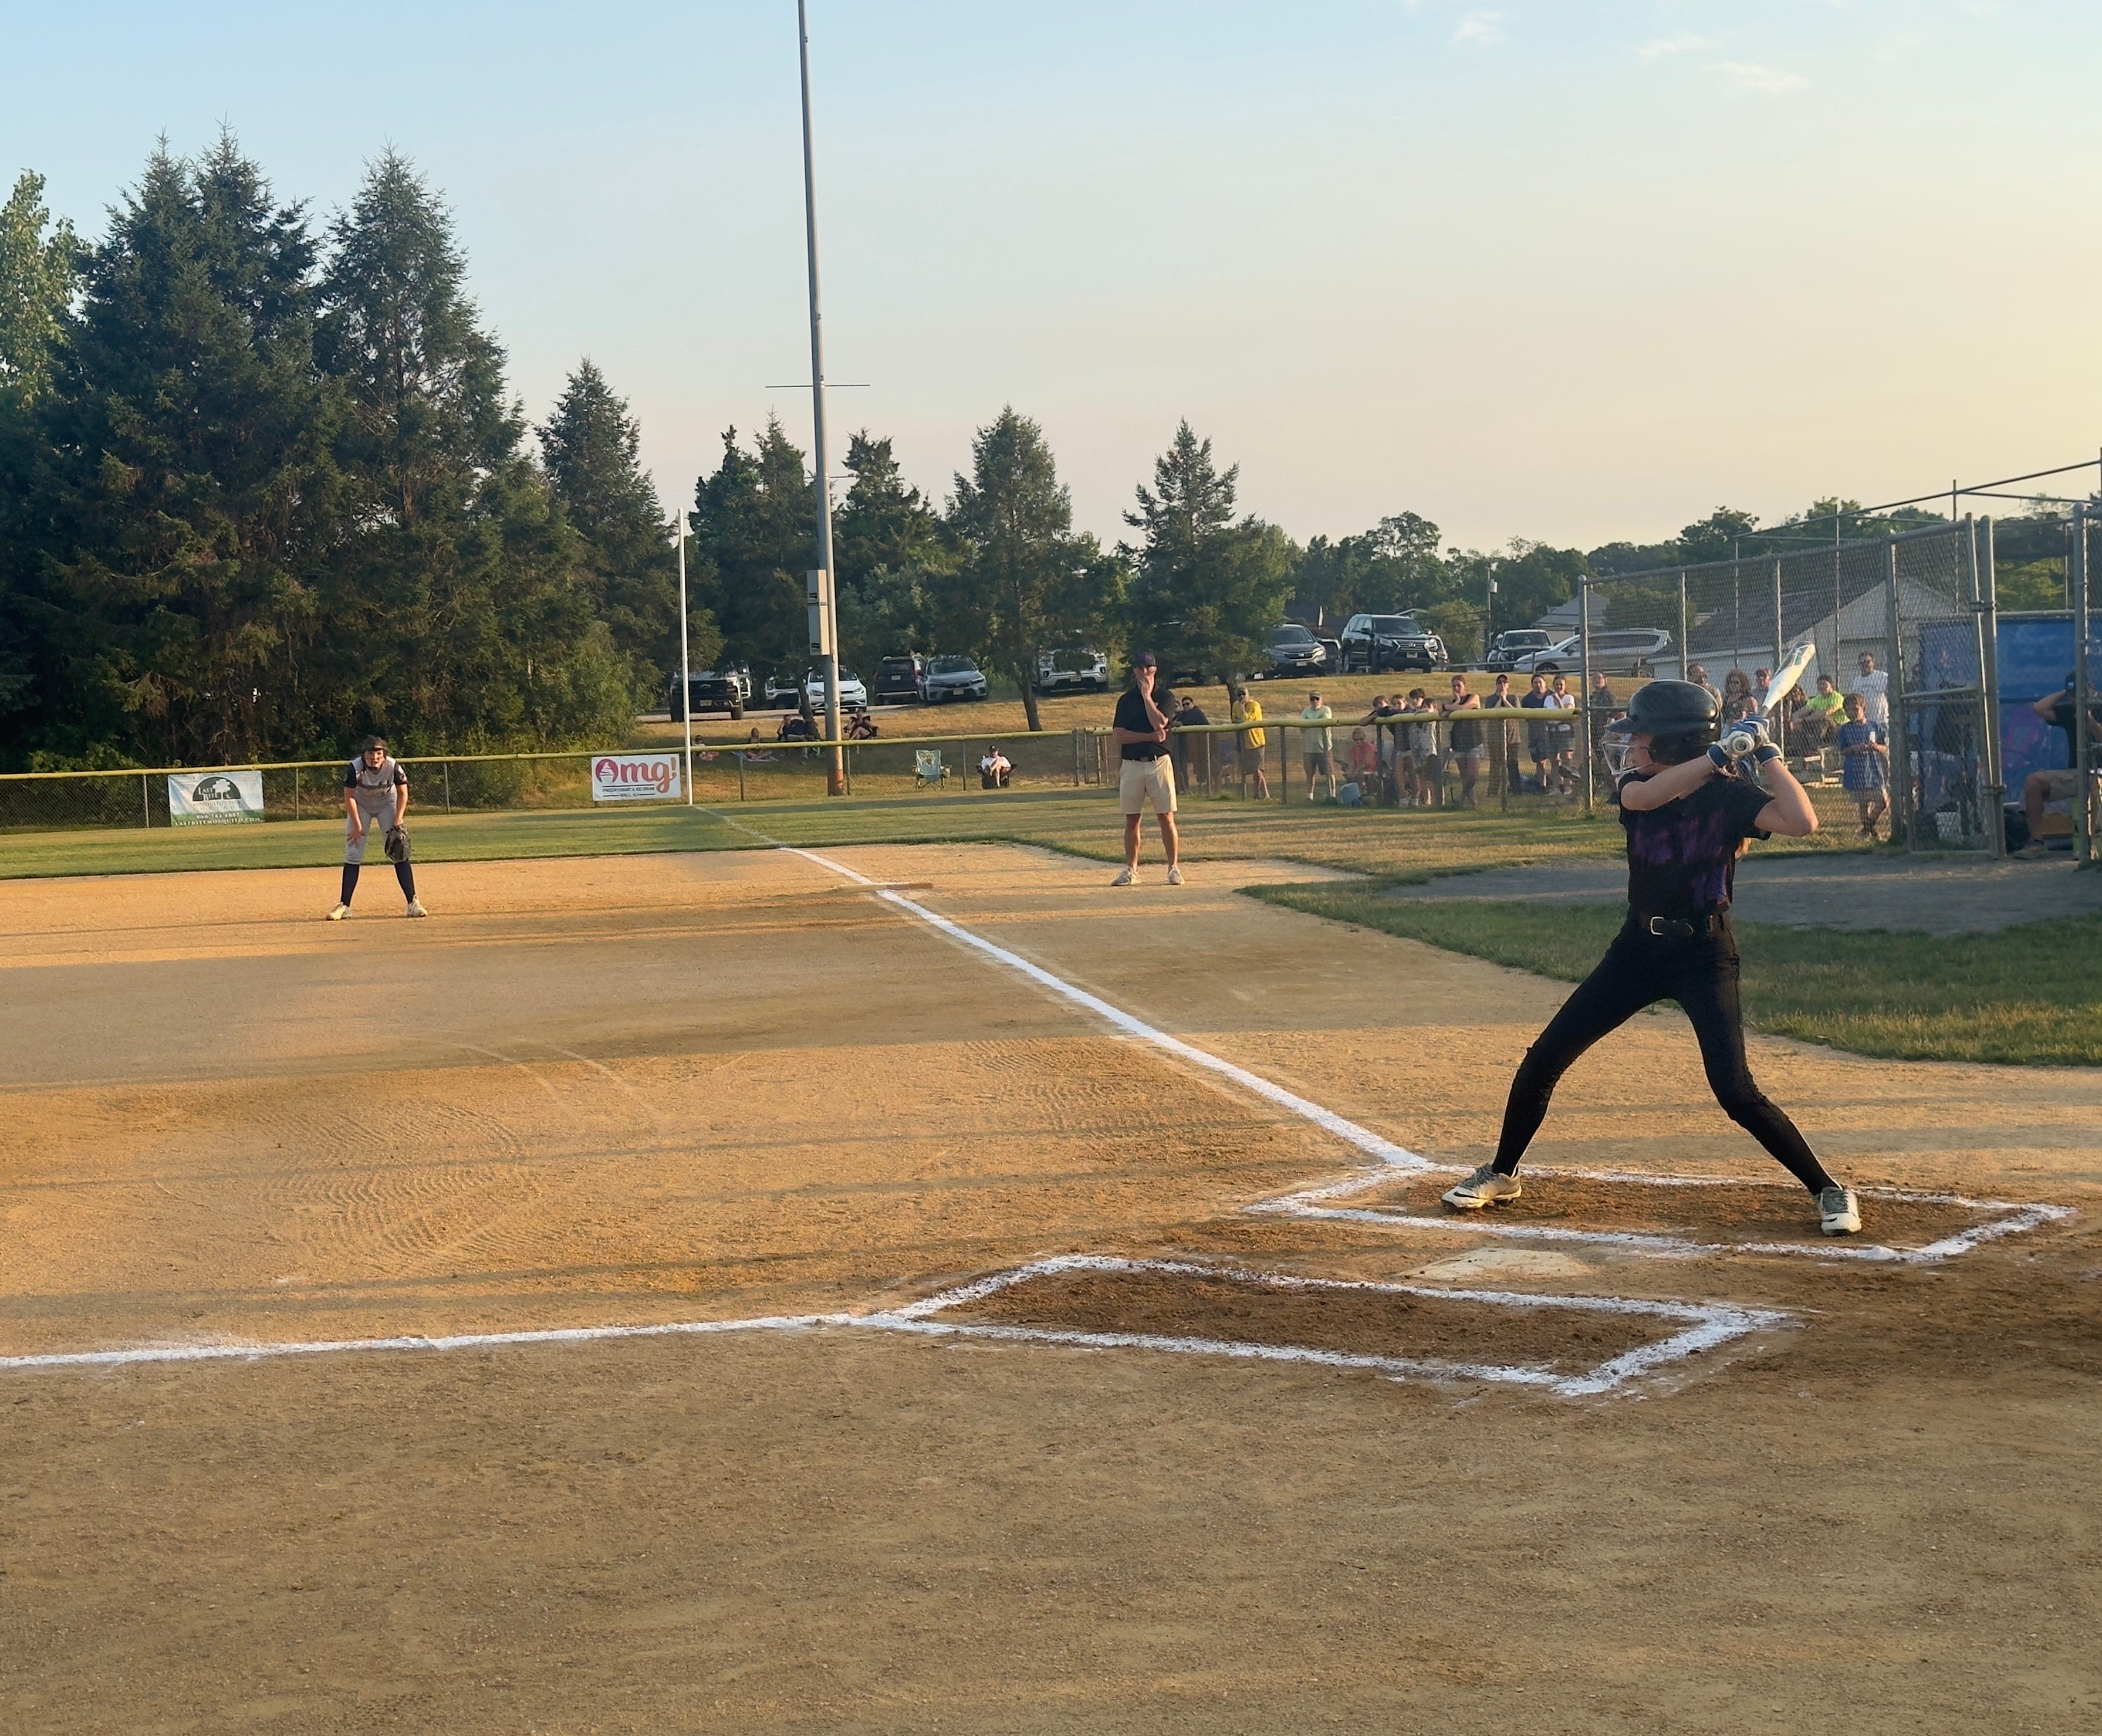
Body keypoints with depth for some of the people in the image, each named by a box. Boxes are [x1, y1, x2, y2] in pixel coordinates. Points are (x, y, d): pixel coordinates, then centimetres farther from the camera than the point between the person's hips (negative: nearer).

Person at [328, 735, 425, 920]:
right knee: (352, 854, -5)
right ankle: (344, 905, 0)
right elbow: (349, 797, -19)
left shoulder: (393, 767, -28)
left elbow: (403, 793, -13)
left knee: (399, 853, -9)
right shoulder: (355, 768, -30)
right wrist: (357, 825, -20)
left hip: (387, 804, 0)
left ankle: (413, 903, -7)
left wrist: (398, 822, -20)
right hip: (361, 806, 0)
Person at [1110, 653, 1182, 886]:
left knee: (1166, 817, -4)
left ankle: (1174, 868, 2)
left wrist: (1147, 695, -7)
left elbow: (1159, 723, -13)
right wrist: (1151, 737, -10)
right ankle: (1131, 871, 10)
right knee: (1132, 820, 4)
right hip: (1131, 765, 2)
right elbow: (1118, 735, -2)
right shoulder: (1126, 700, 10)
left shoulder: (1165, 697, 5)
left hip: (1159, 762, -2)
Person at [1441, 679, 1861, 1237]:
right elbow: (1640, 796, -26)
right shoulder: (1639, 784, -1)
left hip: (1705, 955, -5)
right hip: (1640, 946, 5)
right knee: (1542, 1061, 5)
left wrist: (1766, 753, -23)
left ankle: (1829, 1191, -1)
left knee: (1736, 1092, -16)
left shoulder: (1730, 794, -12)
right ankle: (1501, 1174, 25)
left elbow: (1802, 822, -28)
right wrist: (1717, 755, -31)